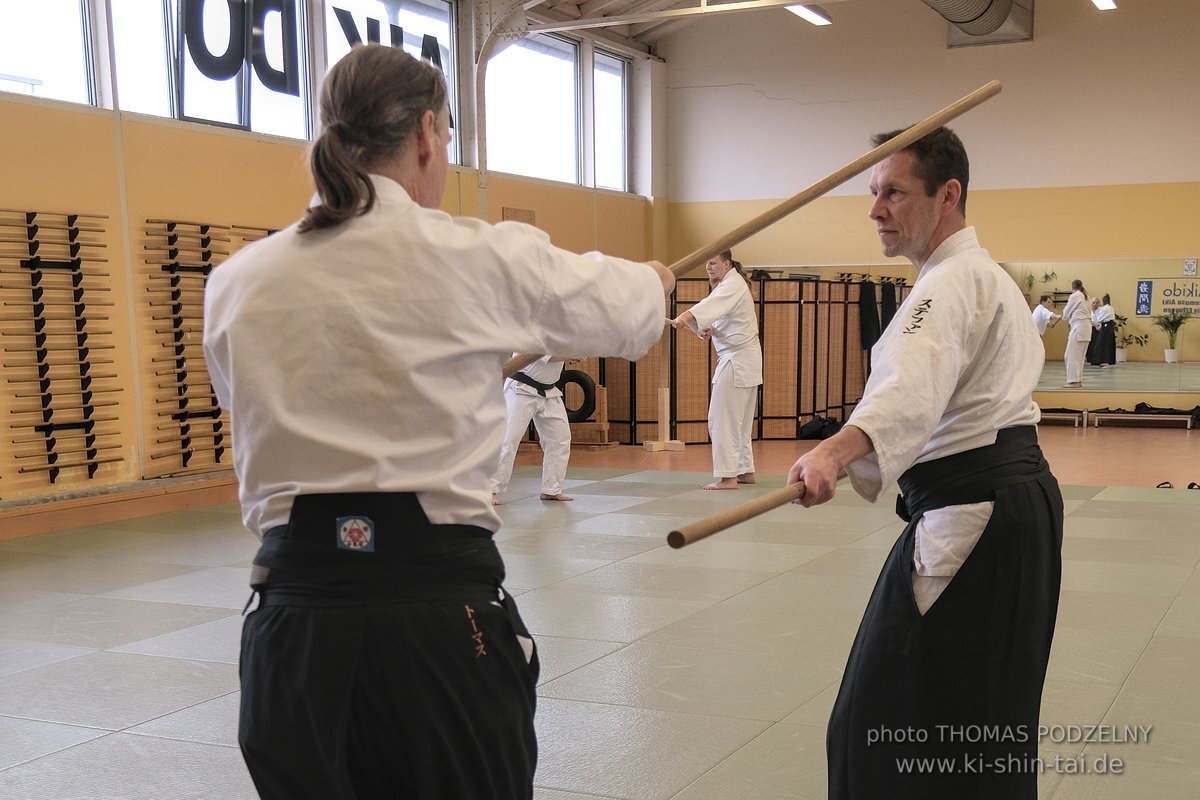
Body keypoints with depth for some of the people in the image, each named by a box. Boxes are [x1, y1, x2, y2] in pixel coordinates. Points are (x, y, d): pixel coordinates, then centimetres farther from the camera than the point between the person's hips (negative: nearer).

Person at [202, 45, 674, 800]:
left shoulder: (236, 283, 4)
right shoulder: (479, 255, -6)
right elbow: (618, 309, 12)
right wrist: (655, 279, 37)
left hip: (296, 613, 4)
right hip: (435, 609, -3)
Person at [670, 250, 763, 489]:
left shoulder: (732, 285, -15)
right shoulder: (730, 283, 17)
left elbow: (712, 304, -36)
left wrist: (686, 317, -53)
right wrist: (711, 329, -1)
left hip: (737, 360, -11)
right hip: (744, 360, 11)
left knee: (722, 419, -10)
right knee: (740, 420, 16)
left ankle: (727, 476, -9)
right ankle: (745, 471, 24)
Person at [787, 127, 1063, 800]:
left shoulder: (951, 284, -16)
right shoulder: (991, 276, 19)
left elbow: (912, 384, -37)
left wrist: (836, 451, -53)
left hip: (971, 510, -11)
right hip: (1018, 494, 11)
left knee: (890, 716, -9)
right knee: (989, 710, 20)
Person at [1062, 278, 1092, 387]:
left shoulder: (1074, 296, -6)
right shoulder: (1085, 297, 19)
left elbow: (1066, 313, 0)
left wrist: (1063, 315, 22)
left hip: (1079, 327, -9)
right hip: (1087, 326, 9)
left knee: (1072, 355, -7)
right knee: (1079, 356, 12)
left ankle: (1074, 381, -10)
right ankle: (1079, 381, 13)